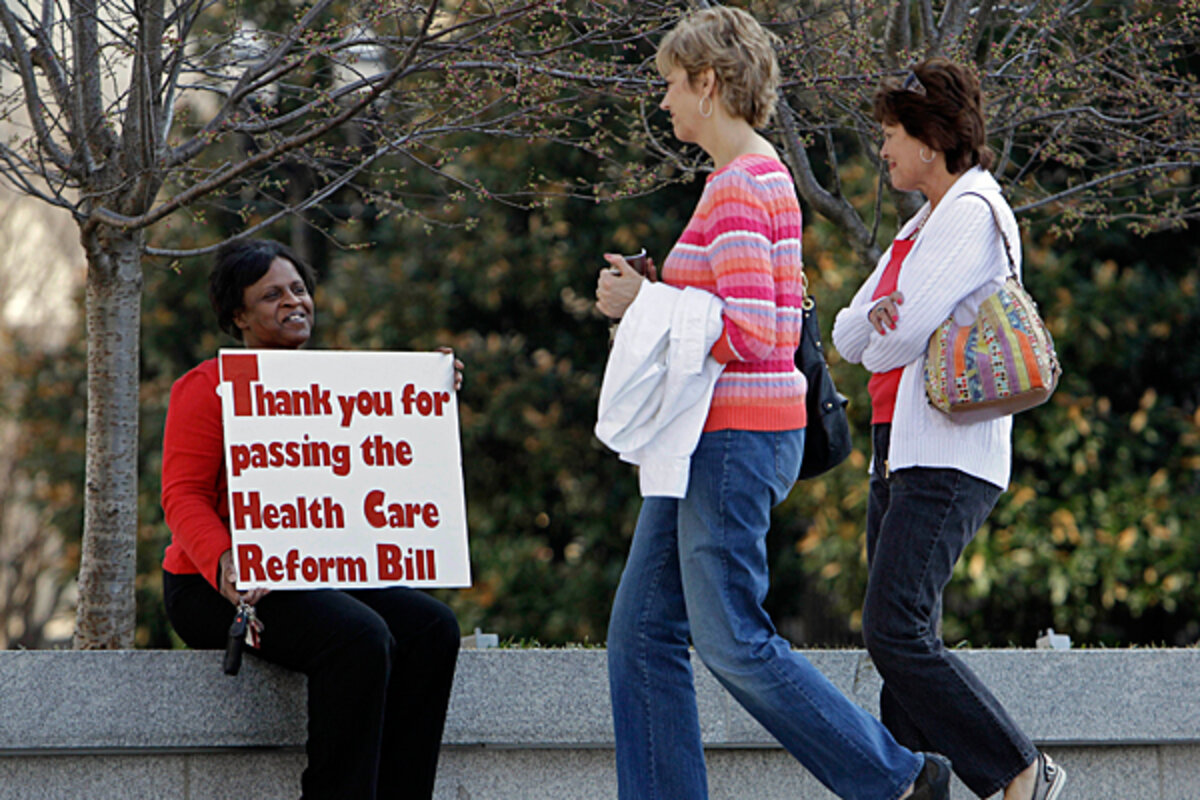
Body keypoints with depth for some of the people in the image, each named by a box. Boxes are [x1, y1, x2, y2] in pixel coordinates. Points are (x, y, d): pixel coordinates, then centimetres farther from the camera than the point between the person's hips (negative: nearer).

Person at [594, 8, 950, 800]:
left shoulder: (737, 190, -16)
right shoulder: (765, 176, 15)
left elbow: (747, 333, -23)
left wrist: (643, 305, -13)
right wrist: (653, 295, 11)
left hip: (735, 438, -10)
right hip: (712, 437, 10)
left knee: (735, 641, -6)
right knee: (643, 629, 9)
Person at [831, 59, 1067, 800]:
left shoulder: (973, 212, -9)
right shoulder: (922, 226, 22)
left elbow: (901, 339, -17)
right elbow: (848, 336, 16)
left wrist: (885, 337, 5)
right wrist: (878, 318, -5)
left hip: (949, 459, -10)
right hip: (902, 454, 10)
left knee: (896, 631, -17)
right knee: (904, 639, 4)